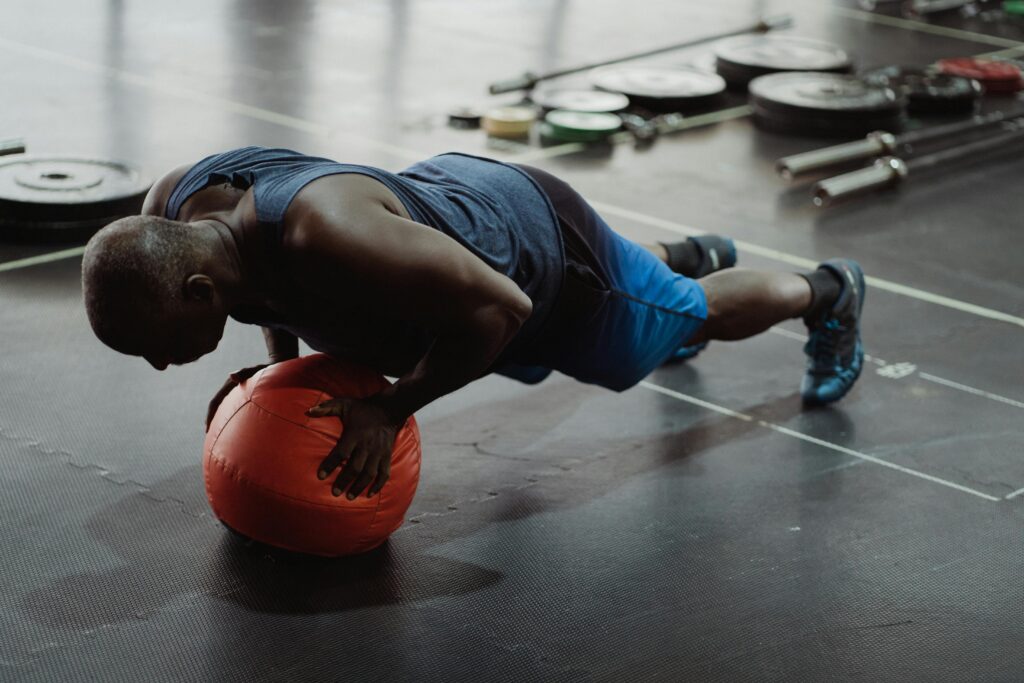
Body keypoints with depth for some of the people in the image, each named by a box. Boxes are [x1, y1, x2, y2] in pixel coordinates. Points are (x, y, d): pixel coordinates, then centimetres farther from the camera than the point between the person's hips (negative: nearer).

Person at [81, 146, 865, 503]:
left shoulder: (328, 237, -51)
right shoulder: (170, 212, -25)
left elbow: (498, 306, -41)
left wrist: (391, 407, -34)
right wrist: (284, 363, -11)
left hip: (542, 247, -7)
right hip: (450, 192, 7)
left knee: (696, 315, 23)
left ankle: (828, 291, 53)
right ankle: (691, 257, 72)